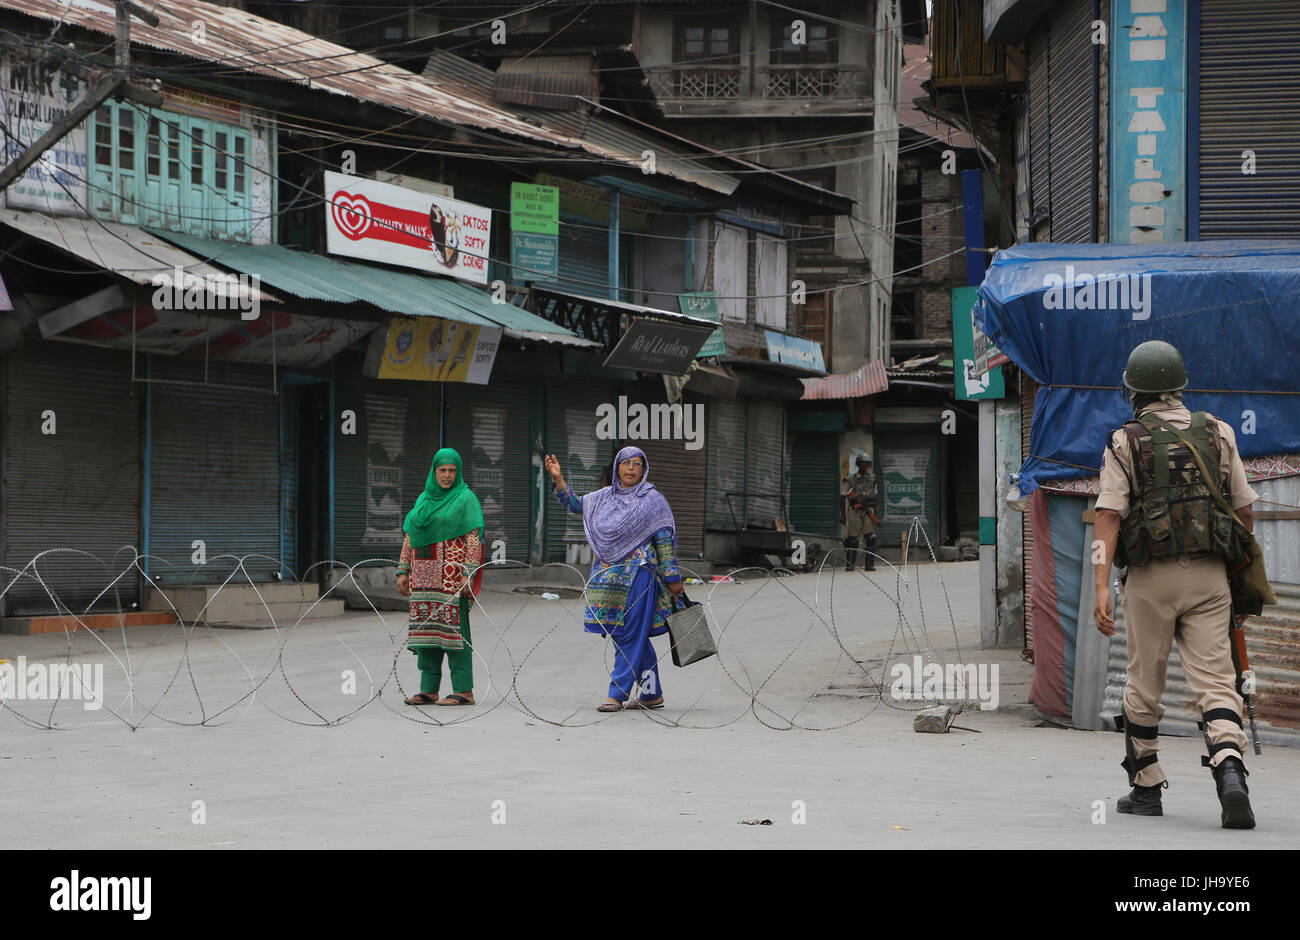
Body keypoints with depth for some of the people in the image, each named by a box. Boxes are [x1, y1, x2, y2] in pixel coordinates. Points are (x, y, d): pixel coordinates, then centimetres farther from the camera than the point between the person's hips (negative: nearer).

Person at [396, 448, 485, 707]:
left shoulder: (466, 499, -2)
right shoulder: (424, 499, 17)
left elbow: (474, 538, -8)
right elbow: (410, 537, 18)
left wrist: (469, 573, -17)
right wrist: (403, 571, 10)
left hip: (451, 574, -6)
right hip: (425, 575, 6)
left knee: (453, 626, -10)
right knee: (426, 626, 4)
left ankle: (464, 690, -9)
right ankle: (429, 690, 7)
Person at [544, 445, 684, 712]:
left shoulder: (652, 500, -1)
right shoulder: (605, 497, 14)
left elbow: (665, 540, -3)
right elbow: (574, 504, 12)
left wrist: (673, 577, -7)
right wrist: (558, 478, -2)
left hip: (637, 576, -6)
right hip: (610, 577, 6)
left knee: (629, 635, -7)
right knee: (635, 636, 9)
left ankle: (617, 694, -7)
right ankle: (652, 693, 16)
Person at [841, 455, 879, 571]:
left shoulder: (872, 480, 13)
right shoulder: (850, 481, 4)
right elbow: (843, 498, 3)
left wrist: (874, 513, 15)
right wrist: (843, 515, -4)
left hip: (868, 512, 2)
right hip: (854, 512, -2)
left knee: (870, 539, -7)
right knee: (851, 540, -2)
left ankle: (870, 564, -4)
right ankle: (849, 564, 6)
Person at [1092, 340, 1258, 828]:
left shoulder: (1124, 442, 0)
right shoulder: (1218, 432, 7)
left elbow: (1108, 516, -10)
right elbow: (1244, 510, 9)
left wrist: (1102, 587, -13)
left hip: (1151, 577, -1)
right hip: (1209, 576, 1)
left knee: (1144, 685, 12)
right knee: (1215, 682, -2)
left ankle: (1145, 788, 21)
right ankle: (1231, 774, -25)